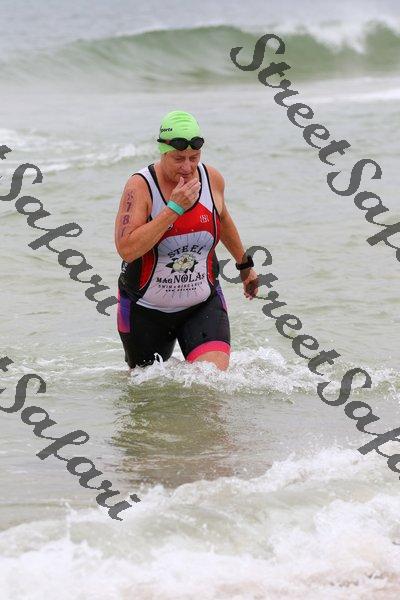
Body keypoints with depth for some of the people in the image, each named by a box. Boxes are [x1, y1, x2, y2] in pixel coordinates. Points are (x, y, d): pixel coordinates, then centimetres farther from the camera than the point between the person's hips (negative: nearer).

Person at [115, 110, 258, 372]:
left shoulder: (212, 179, -4)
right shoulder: (140, 186, -18)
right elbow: (127, 249, -29)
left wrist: (244, 263, 31)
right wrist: (174, 208, -30)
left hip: (203, 304, 2)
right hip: (146, 310, -2)